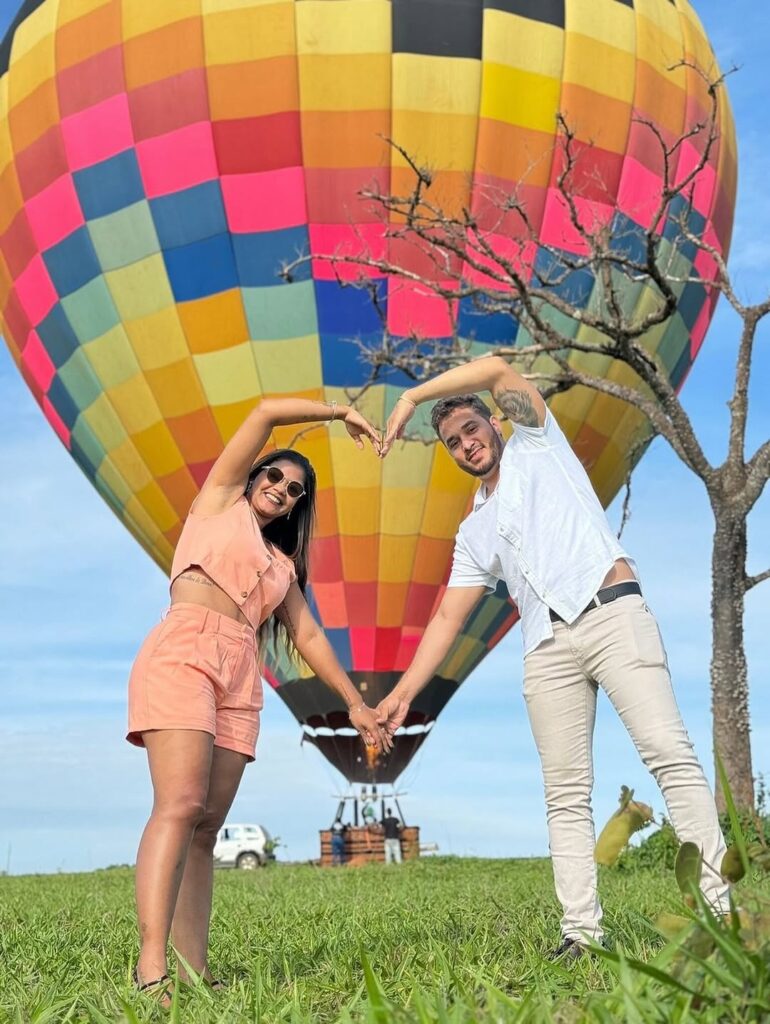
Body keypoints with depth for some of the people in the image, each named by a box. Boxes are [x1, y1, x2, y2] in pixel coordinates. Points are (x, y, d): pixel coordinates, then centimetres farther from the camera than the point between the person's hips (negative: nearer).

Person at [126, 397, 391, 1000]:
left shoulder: (282, 563, 29)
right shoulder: (220, 500, 16)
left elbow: (309, 637, 25)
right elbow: (267, 412, 10)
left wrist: (356, 703, 21)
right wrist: (341, 413, 17)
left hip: (241, 679, 6)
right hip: (184, 652, -6)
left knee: (206, 829, -2)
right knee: (179, 807, -21)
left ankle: (195, 973, -6)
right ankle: (151, 969, -29)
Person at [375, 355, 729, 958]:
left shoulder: (536, 445, 16)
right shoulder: (475, 532, 25)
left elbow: (497, 368, 1)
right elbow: (447, 619, 19)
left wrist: (412, 397, 2)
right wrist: (404, 692, 11)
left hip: (612, 610, -5)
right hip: (548, 647, 5)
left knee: (669, 752, -15)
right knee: (566, 795, -2)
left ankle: (718, 907, -14)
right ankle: (582, 931, -2)